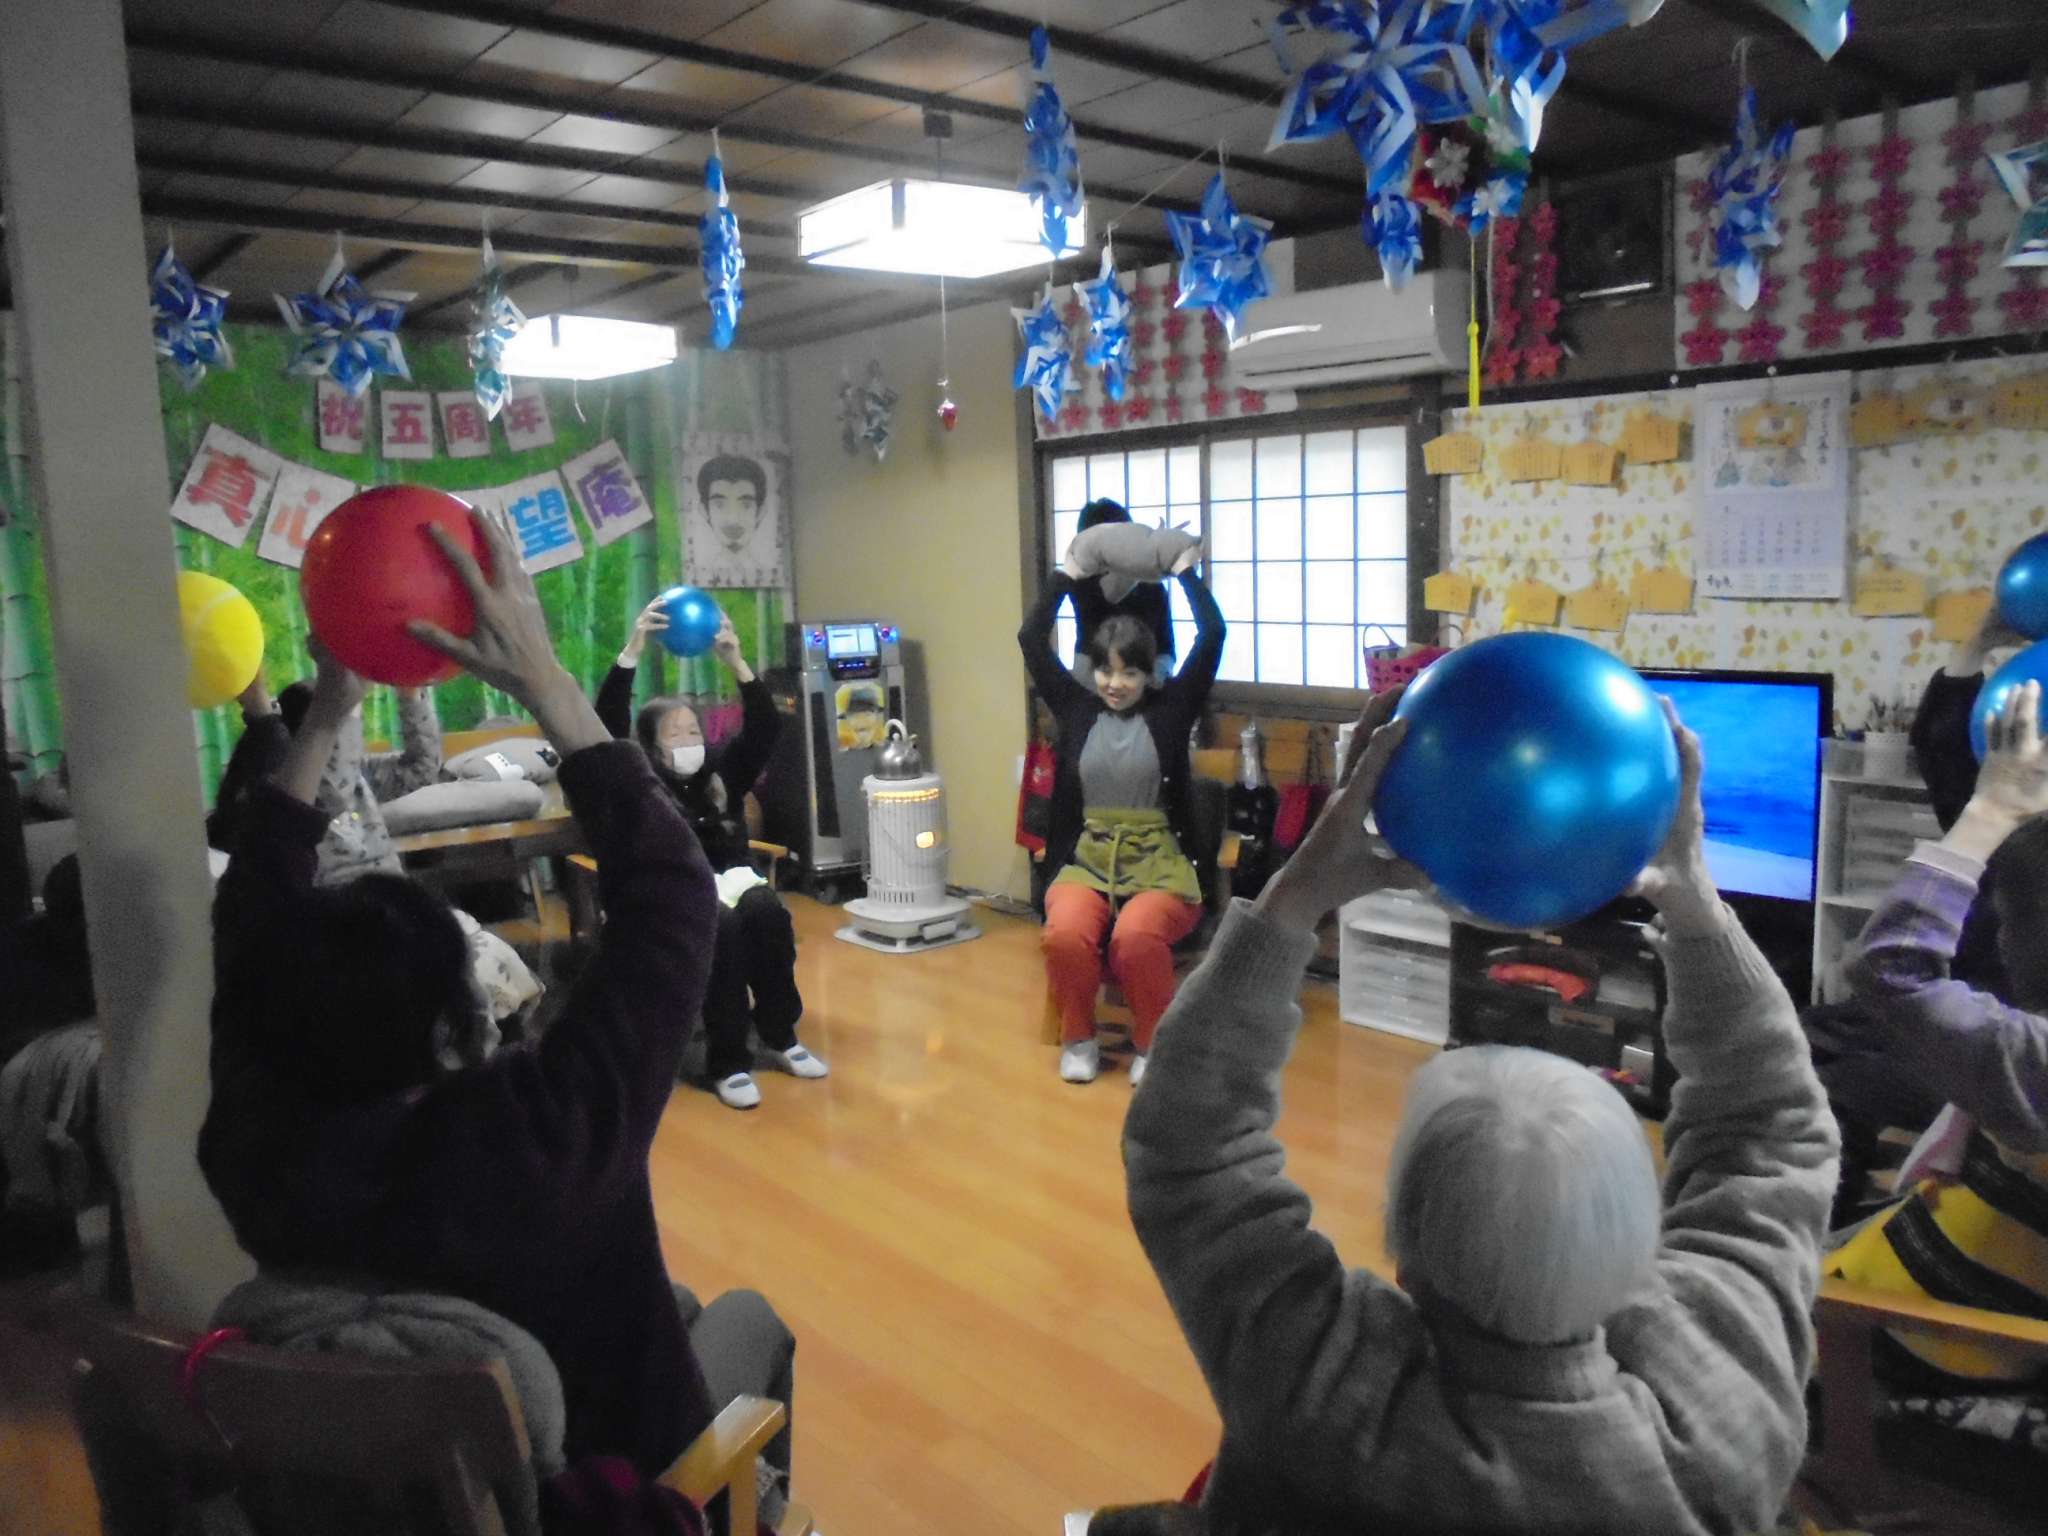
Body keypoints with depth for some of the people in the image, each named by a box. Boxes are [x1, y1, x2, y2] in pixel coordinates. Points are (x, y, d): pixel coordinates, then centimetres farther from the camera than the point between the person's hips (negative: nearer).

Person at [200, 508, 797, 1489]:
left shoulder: (256, 1150, -26)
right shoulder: (539, 1134, -41)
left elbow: (249, 921, -10)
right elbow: (672, 895, -34)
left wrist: (325, 713, -14)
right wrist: (545, 682, -32)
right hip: (597, 1479, -4)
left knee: (668, 1303, 28)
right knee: (750, 1320, 24)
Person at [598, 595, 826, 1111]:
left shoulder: (721, 773, 11)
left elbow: (765, 727, -1)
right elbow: (607, 727, -15)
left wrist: (736, 662, -15)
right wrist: (631, 652, -25)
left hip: (730, 887, 4)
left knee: (767, 911, -29)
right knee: (721, 925, -35)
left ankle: (779, 1037, -15)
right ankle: (727, 1062, -28)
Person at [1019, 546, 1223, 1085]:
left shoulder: (1170, 708, 6)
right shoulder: (1076, 708, 11)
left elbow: (1212, 636, -1)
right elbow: (1031, 639, 9)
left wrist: (1186, 573, 9)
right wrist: (1067, 576, 15)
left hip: (1158, 862, -2)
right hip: (1086, 860, 2)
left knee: (1137, 937, -34)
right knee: (1064, 935, -31)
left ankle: (1153, 1044, -5)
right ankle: (1078, 1038, -2)